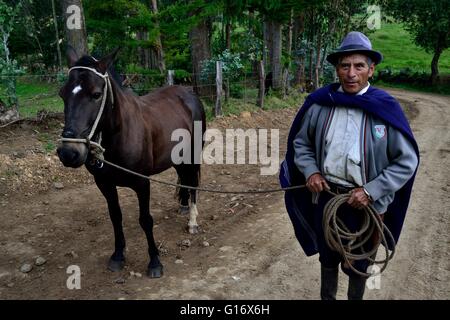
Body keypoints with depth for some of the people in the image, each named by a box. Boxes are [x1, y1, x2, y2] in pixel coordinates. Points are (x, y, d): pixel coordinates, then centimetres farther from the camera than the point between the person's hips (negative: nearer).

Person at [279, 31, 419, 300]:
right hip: (325, 196, 2)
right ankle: (327, 296, 49)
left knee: (358, 263, 21)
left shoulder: (386, 108, -15)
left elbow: (407, 160, -10)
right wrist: (310, 171, -12)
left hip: (366, 203, -2)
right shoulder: (320, 103, -8)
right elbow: (300, 142, 5)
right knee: (328, 257, 24)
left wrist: (371, 191, -18)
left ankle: (355, 297, 49)